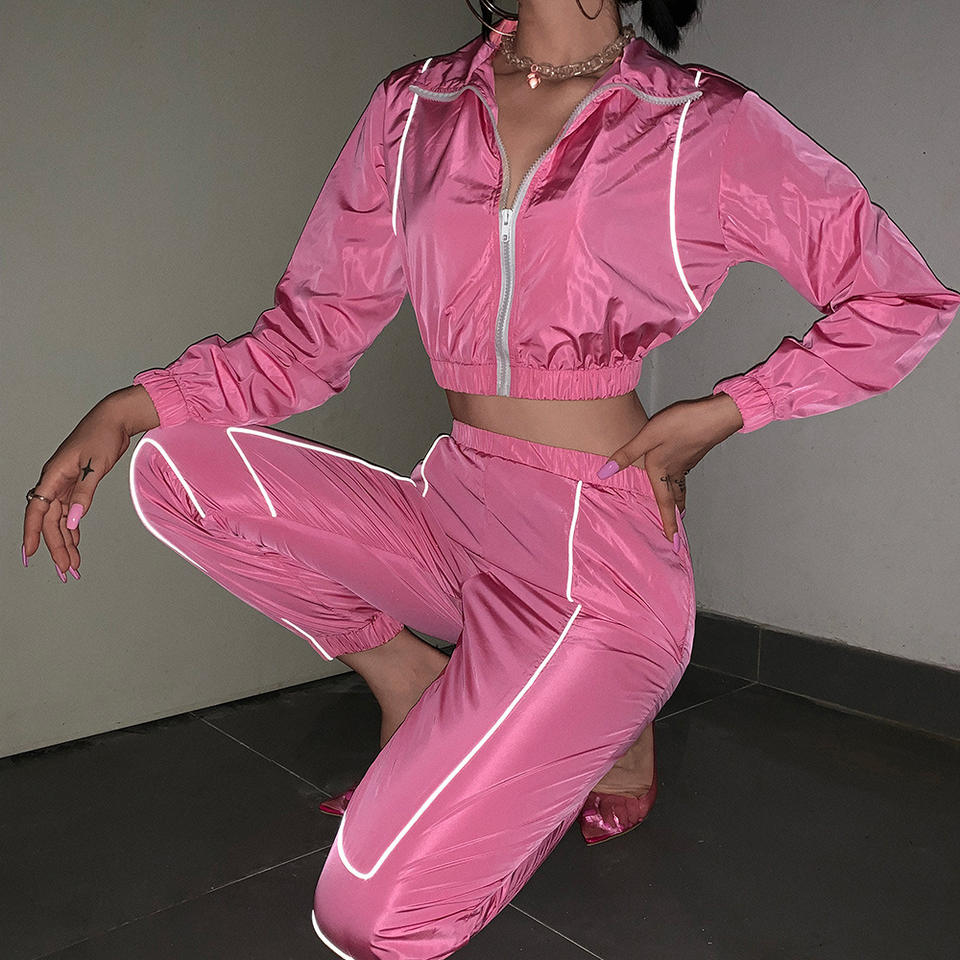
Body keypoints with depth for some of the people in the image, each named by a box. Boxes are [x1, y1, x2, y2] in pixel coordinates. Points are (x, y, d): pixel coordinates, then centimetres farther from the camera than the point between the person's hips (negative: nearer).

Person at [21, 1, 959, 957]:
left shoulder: (706, 127, -3)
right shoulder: (414, 109, 8)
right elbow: (311, 334, 9)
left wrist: (717, 413, -5)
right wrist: (127, 407, -4)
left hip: (597, 555, -5)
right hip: (451, 518, 5)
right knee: (175, 465, -14)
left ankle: (601, 729, 14)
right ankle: (412, 685, 5)